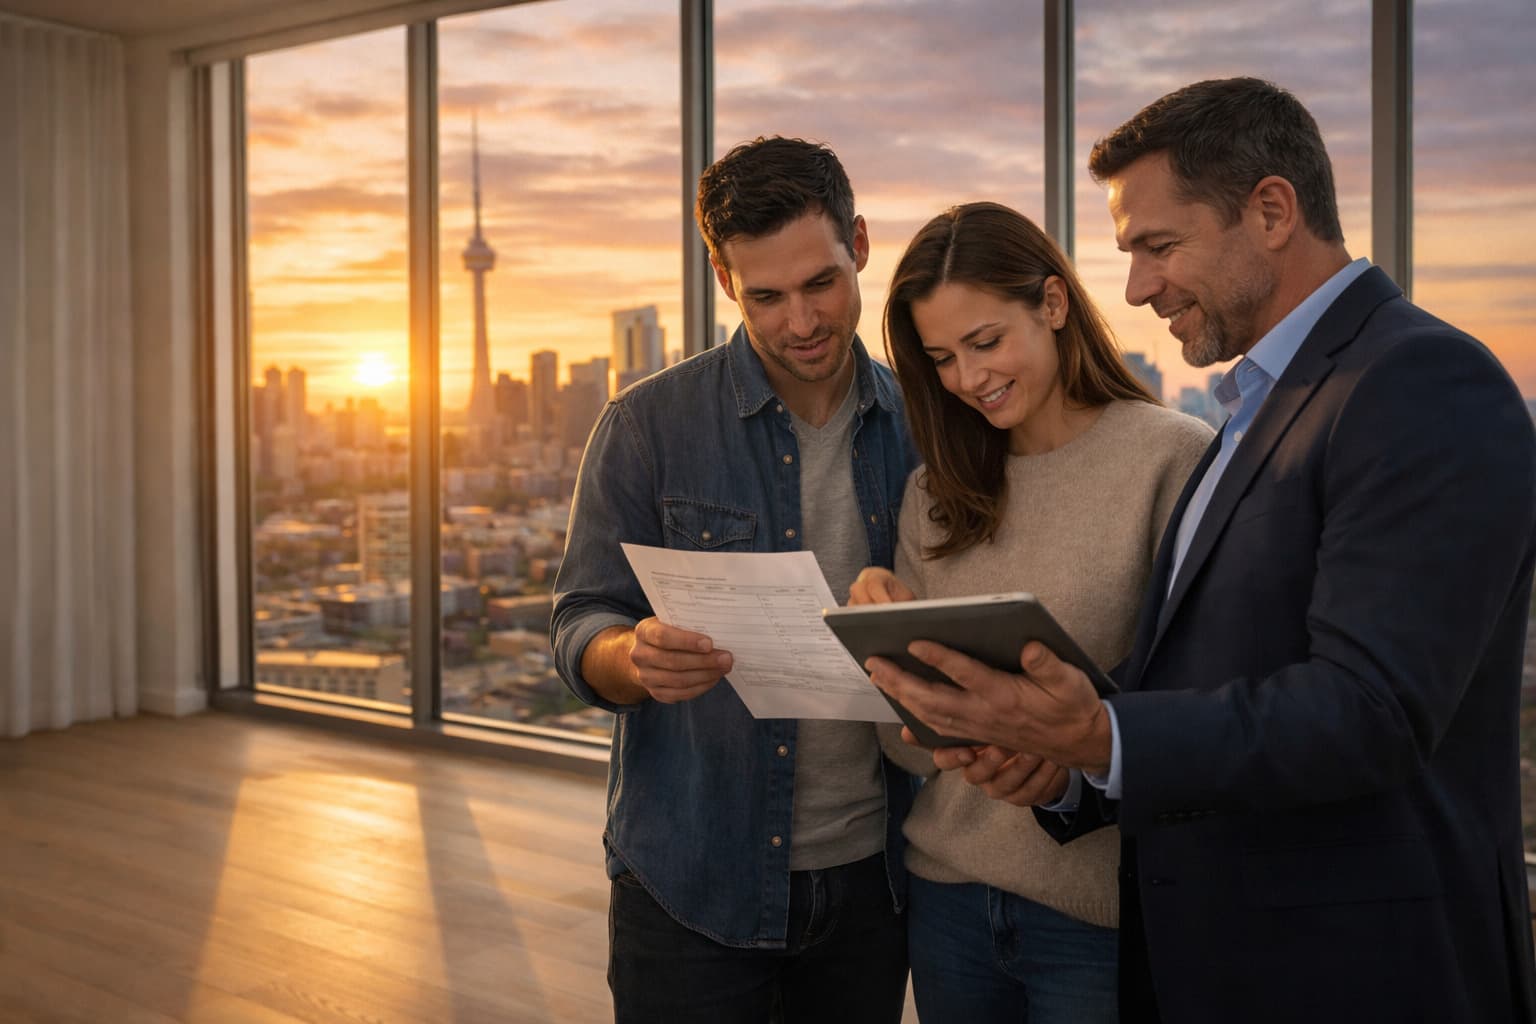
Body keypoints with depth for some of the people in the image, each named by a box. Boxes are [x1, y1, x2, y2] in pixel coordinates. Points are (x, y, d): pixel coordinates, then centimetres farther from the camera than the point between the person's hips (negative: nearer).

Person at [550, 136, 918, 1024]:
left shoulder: (919, 428, 2)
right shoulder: (649, 426, -6)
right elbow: (581, 632, -6)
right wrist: (638, 657, -29)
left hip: (870, 874, 3)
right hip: (694, 883, -2)